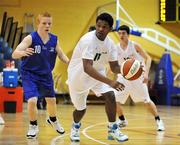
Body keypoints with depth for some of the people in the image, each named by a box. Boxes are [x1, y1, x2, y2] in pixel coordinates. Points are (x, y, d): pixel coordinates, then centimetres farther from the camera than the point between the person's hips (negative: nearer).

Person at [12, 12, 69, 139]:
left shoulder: (54, 39, -7)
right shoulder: (30, 38, -21)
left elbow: (61, 55, 5)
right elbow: (14, 54, -29)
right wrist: (23, 53, -51)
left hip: (46, 74, 5)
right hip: (29, 74, -5)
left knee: (52, 100, 17)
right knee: (32, 101, -19)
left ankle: (53, 120, 49)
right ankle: (33, 126, 8)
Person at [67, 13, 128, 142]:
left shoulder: (110, 44, -12)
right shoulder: (88, 40, -33)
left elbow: (114, 66, -4)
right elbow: (87, 68, -43)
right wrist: (110, 82, -50)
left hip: (97, 73, 5)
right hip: (78, 75, -4)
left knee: (110, 95, -18)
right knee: (81, 108, 9)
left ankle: (112, 129, -4)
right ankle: (76, 126, 44)